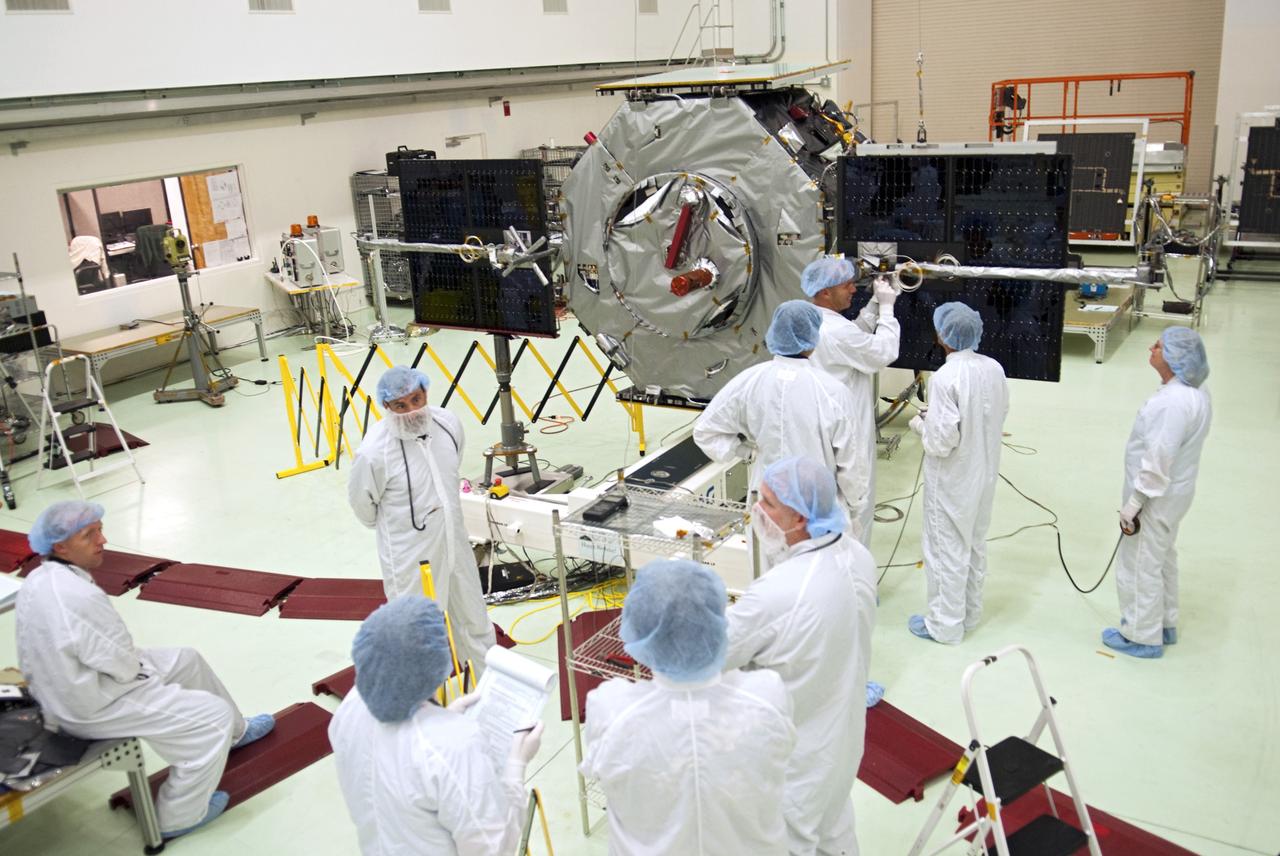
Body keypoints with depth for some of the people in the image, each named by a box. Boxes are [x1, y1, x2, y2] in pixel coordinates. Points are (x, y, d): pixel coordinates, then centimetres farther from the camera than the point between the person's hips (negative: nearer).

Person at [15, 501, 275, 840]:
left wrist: (134, 659, 7)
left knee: (188, 661, 22)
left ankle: (234, 733, 42)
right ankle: (178, 817, 9)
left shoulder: (36, 581, -2)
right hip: (94, 708, -10)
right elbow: (124, 666, -23)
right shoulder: (79, 597, -32)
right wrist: (142, 664, -2)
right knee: (215, 716, -4)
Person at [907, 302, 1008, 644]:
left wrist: (920, 424, -6)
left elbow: (941, 441, -26)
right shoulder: (994, 368, -4)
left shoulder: (945, 378, -26)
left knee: (947, 549, 8)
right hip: (984, 474, 7)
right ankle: (969, 613, 37)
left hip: (952, 480, -7)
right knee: (975, 545, 21)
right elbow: (1000, 414, 10)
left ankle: (946, 624, 20)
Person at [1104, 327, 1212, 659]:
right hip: (1174, 492, 10)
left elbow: (1157, 462, -28)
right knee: (1162, 559, 25)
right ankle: (1165, 624, 41)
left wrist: (1132, 506, -19)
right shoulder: (1195, 392, 1)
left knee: (1140, 566, 7)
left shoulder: (1173, 402, -31)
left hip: (1156, 498, -10)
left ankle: (1143, 636, 22)